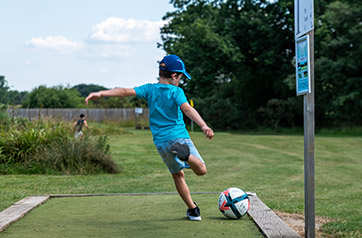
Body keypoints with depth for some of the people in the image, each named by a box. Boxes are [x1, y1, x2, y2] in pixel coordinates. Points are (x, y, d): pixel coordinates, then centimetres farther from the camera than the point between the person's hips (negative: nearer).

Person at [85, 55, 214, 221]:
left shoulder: (150, 89, 3)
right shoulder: (176, 92, -9)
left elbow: (126, 92, -7)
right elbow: (187, 109, -25)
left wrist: (100, 93, -8)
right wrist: (204, 126, -37)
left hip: (160, 142, 4)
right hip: (179, 137, -4)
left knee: (178, 175, 19)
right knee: (201, 170, -3)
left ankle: (193, 209, 17)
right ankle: (185, 154, -34)